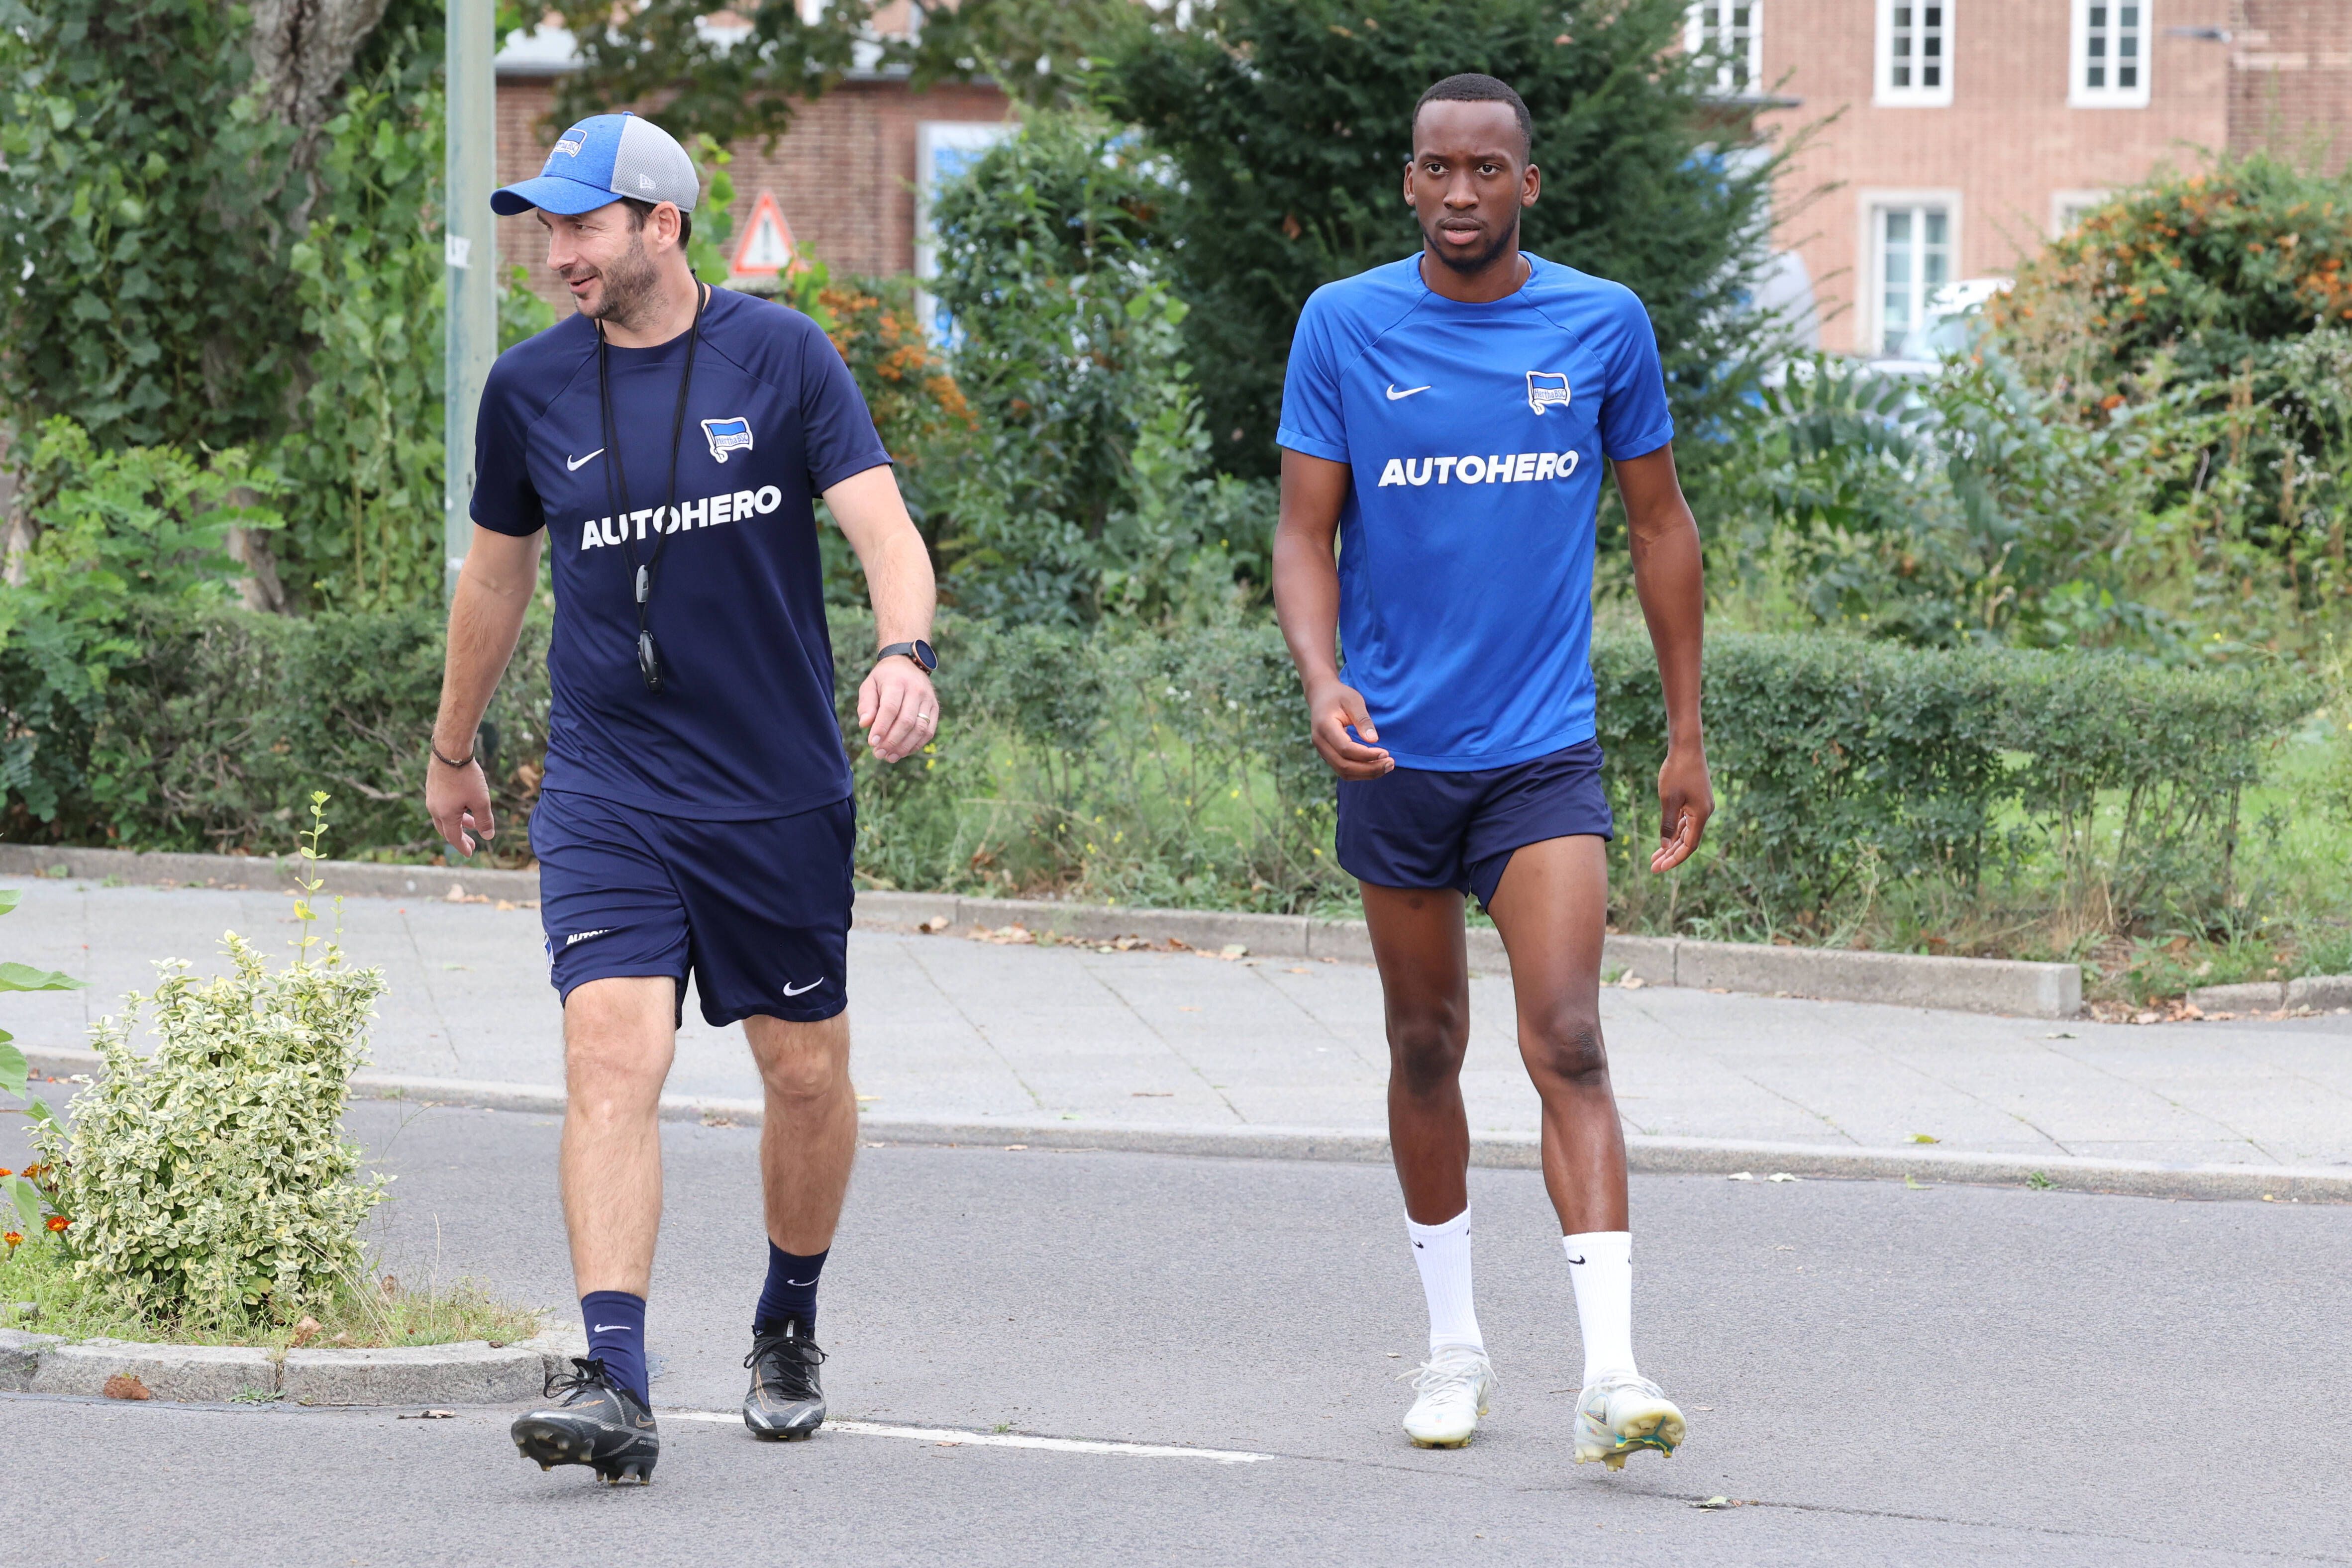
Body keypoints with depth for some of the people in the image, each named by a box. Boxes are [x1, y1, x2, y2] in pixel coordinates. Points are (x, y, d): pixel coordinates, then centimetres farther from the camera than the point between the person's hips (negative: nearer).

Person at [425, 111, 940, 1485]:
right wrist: (454, 750, 27)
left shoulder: (780, 357, -4)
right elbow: (497, 575, 18)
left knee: (808, 1072, 9)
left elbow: (884, 526, -10)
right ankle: (614, 1385, -25)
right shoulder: (532, 390, 3)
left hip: (781, 790, 0)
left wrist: (908, 653, -30)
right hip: (607, 790, 0)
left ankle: (790, 1330, 34)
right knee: (613, 1056, -17)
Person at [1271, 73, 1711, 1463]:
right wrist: (1323, 680, -19)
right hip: (1396, 751, 1)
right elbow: (1306, 531, 0)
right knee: (1428, 1048, 11)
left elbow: (1659, 526, 10)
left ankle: (1612, 1369, -22)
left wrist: (1688, 734, 10)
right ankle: (1455, 1344, 26)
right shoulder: (1346, 327, -2)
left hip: (1546, 748, -1)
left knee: (1567, 1043, -14)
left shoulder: (1603, 326, 0)